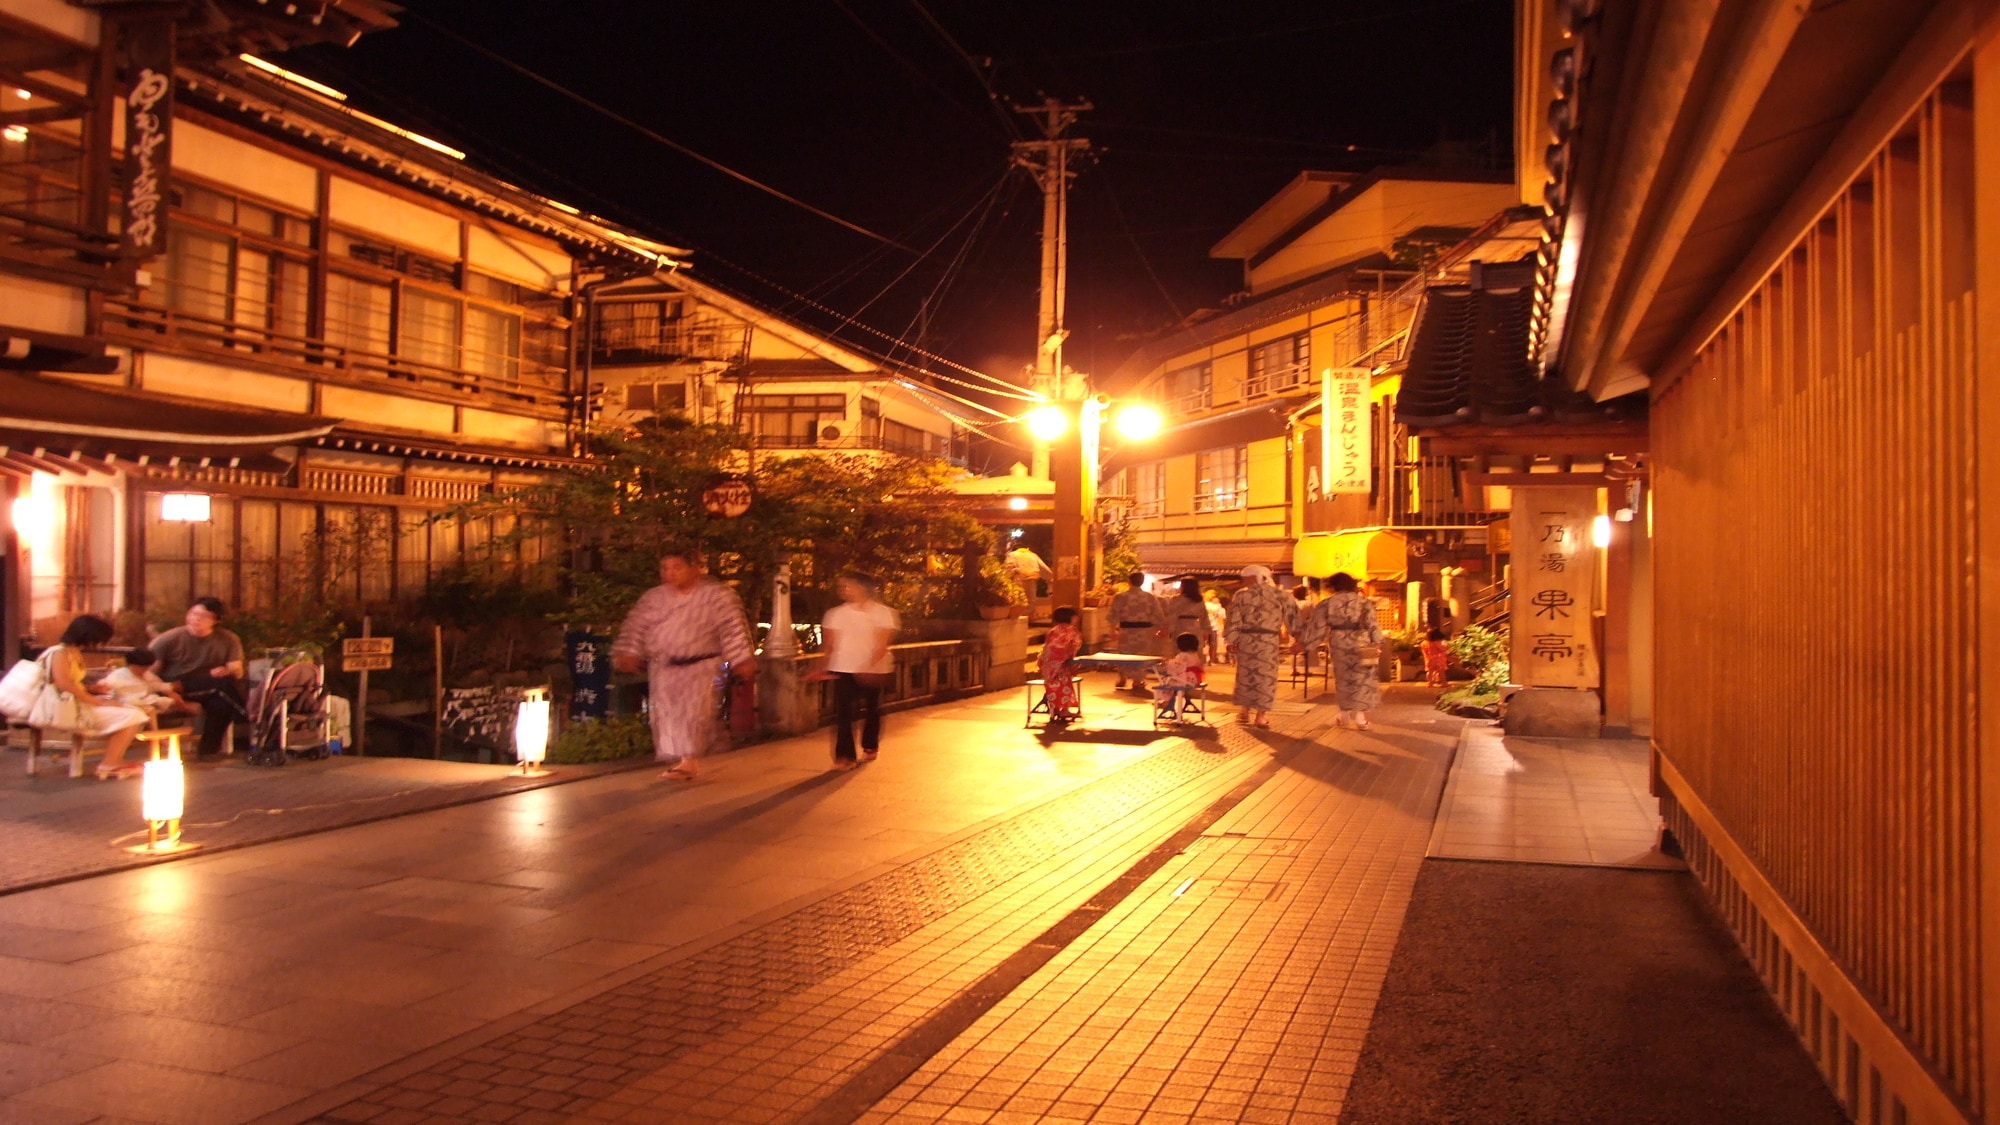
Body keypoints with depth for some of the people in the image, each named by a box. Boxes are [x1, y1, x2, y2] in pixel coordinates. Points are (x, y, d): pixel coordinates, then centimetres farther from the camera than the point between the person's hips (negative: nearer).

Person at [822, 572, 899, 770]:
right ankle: (845, 755, -7)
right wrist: (826, 667, -8)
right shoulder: (836, 613, 5)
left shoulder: (882, 613, -4)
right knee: (843, 711, -9)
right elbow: (830, 643, 5)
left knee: (872, 709, 12)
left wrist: (870, 665, -25)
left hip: (874, 670, -1)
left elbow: (882, 644, -11)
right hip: (843, 669, 1)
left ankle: (870, 747, 32)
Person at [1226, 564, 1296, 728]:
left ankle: (1247, 710, 23)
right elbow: (1291, 613, 5)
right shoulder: (1278, 594, 4)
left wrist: (1232, 641, 1)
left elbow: (1234, 620, -4)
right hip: (1269, 641, 0)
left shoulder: (1241, 595, -1)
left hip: (1246, 640, 0)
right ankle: (1260, 715, 3)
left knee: (1246, 674, 14)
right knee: (1266, 675, 4)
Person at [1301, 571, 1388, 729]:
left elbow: (1317, 627, 1)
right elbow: (1373, 625, -2)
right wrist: (1377, 644, 1)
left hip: (1339, 644, 1)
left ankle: (1345, 716, 18)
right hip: (1360, 644, -1)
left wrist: (1304, 641, 8)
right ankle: (1360, 717, -1)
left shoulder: (1327, 604, 1)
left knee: (1343, 678, 12)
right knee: (1361, 678, 4)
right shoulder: (1364, 602, 3)